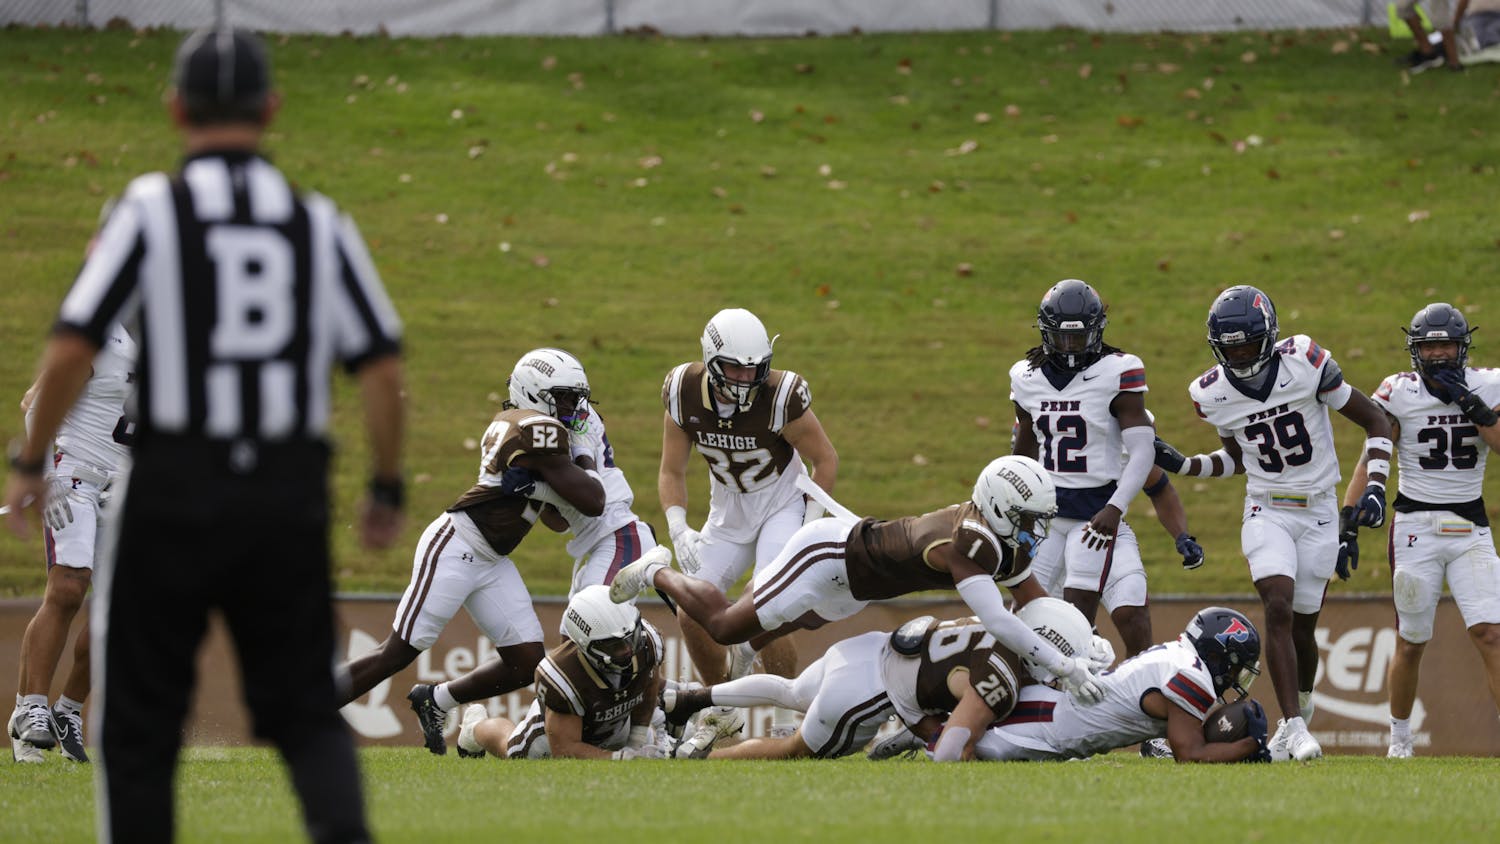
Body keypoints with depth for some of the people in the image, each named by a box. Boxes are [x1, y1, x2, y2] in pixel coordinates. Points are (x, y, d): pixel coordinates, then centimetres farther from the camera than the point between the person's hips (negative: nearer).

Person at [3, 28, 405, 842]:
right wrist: (387, 488, 12)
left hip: (172, 490, -2)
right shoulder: (319, 223, 6)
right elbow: (382, 367, 2)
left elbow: (72, 348, -9)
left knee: (138, 720, 7)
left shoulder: (151, 209, -3)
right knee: (306, 707, 10)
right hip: (290, 494, 2)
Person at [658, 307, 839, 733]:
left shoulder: (780, 396, -27)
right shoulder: (684, 392, -16)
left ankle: (786, 723, -7)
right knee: (691, 617, -4)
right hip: (728, 513, 4)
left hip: (783, 505, -4)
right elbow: (671, 472, -4)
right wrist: (679, 530, -20)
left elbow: (825, 460, -12)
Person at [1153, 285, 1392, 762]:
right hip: (1266, 512, 1)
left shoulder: (1305, 364, -14)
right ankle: (1295, 727, -23)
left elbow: (1375, 422, -5)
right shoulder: (1212, 395, -3)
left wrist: (1375, 488, -14)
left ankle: (1299, 709, 32)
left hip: (1318, 512, -1)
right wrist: (1183, 466, 1)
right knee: (1279, 609, -20)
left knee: (1302, 626, 5)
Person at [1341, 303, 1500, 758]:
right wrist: (1346, 524, -11)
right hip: (1415, 527, -1)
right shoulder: (1399, 392, -4)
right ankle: (1399, 738, 24)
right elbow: (1370, 461, -4)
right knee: (1411, 643, 4)